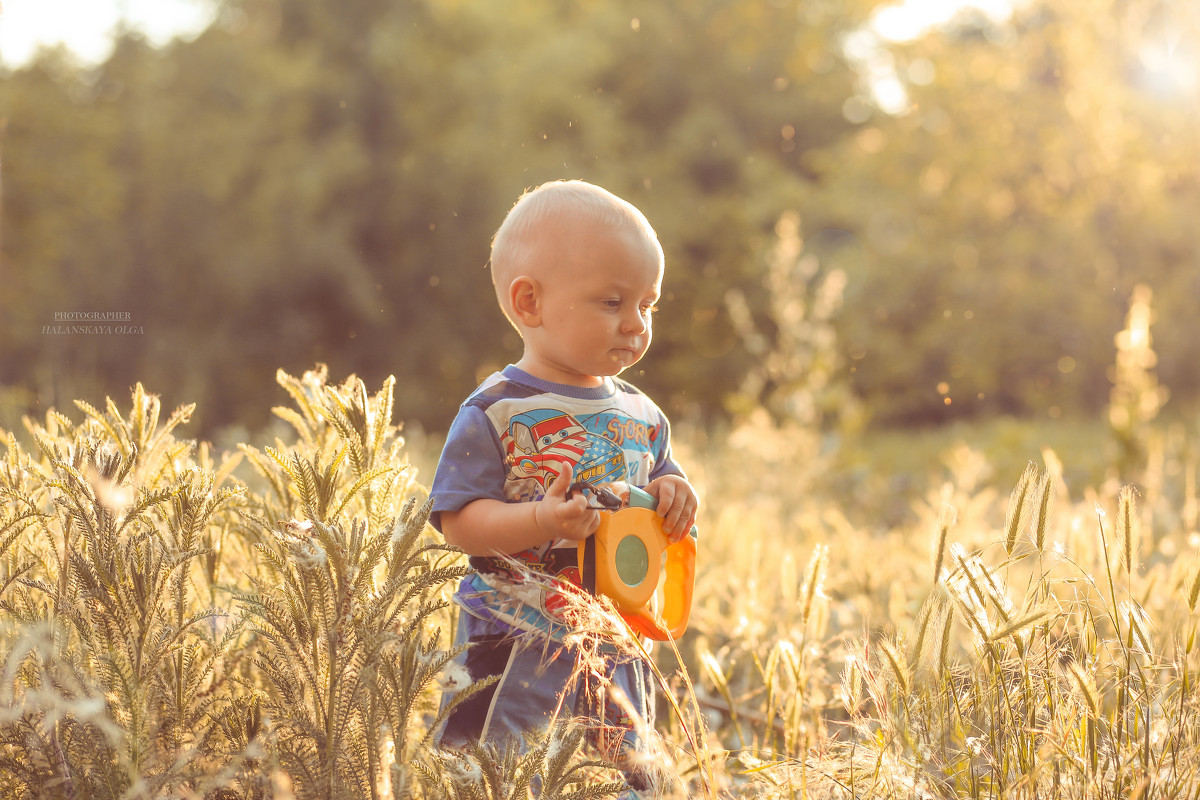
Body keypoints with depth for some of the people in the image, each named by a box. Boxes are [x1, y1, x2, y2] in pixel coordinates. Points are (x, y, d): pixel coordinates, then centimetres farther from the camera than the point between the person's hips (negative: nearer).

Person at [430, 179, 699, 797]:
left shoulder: (640, 416, 8)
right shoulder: (495, 415, -11)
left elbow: (660, 482, 20)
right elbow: (457, 519, -14)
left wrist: (674, 495, -4)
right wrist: (538, 521, -29)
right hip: (518, 646, -6)